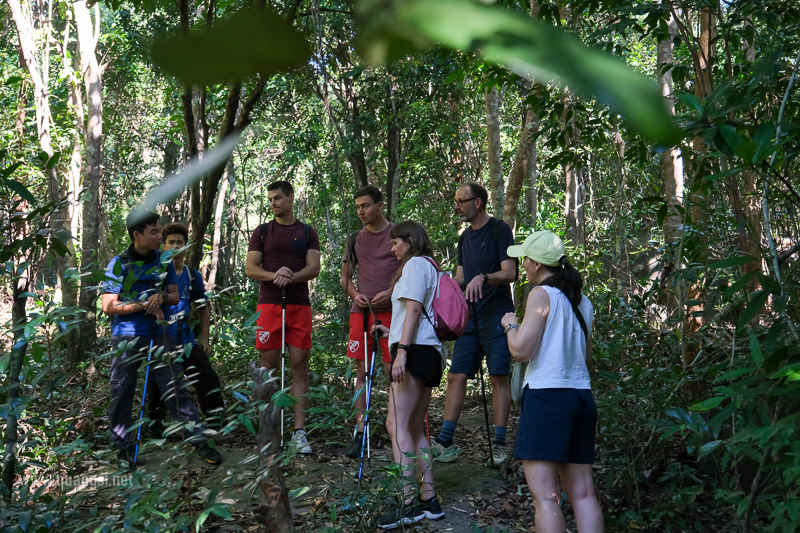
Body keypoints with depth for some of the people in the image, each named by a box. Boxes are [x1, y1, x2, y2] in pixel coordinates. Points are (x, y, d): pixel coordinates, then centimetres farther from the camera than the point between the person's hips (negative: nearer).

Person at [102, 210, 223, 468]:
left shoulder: (164, 261, 7)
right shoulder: (119, 263, -5)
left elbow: (175, 296, 11)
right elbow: (109, 307, -7)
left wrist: (162, 297, -11)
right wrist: (144, 305, -15)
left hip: (158, 334, 2)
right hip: (127, 336, -2)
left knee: (176, 387, -1)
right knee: (122, 393, 2)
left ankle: (199, 442, 2)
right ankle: (125, 451, 14)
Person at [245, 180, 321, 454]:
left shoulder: (308, 232, 12)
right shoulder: (262, 232, 12)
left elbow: (314, 268, 1)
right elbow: (249, 267, 3)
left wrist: (291, 276, -19)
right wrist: (273, 275, -17)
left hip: (299, 305, 0)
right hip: (269, 304, 0)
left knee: (299, 366, -2)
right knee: (270, 366, 0)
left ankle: (299, 431, -1)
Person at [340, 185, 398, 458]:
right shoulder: (355, 239, 13)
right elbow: (345, 276, 18)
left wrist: (391, 292, -13)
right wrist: (355, 295, -2)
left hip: (391, 311, -3)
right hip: (361, 312, 4)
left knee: (392, 370, -4)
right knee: (362, 372, 3)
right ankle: (360, 432, 7)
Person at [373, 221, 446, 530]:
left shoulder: (416, 264, -3)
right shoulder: (430, 267, 26)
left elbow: (413, 309, -15)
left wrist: (402, 349, -22)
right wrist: (393, 333, 36)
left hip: (416, 350, -11)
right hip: (430, 353, 11)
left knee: (397, 424, -15)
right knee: (413, 429, 11)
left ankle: (409, 502, -20)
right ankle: (428, 499, 10)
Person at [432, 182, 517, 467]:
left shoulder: (499, 229, -5)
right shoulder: (465, 237, 17)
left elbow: (510, 273, -13)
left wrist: (483, 277, -29)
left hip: (496, 315, -7)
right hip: (470, 316, 7)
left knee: (498, 378, -5)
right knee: (456, 376, 2)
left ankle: (499, 445, 0)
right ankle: (445, 442, 5)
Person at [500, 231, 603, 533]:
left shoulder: (543, 294, -7)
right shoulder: (582, 301, 16)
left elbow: (521, 350, -12)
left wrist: (510, 324, 6)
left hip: (547, 395, -8)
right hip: (582, 397, 8)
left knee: (545, 495, -7)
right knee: (582, 494, 8)